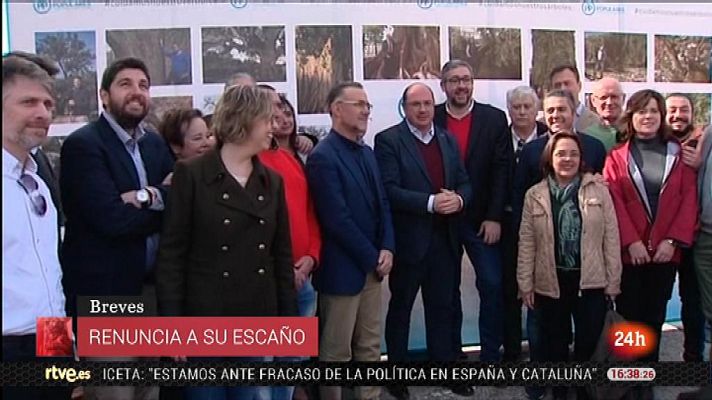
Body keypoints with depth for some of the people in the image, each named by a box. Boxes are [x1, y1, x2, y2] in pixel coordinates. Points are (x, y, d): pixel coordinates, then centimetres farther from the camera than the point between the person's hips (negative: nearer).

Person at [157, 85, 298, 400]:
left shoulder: (272, 181, 7)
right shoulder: (192, 174, -7)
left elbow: (282, 255, 9)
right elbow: (171, 254, -8)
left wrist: (288, 321, 6)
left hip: (258, 323, 5)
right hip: (204, 322, -4)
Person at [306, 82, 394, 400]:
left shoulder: (367, 153, 11)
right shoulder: (323, 157, -15)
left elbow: (382, 204, 11)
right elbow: (337, 220, -20)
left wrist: (387, 249, -3)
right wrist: (373, 257, -13)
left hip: (371, 266, 8)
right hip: (343, 269, -8)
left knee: (370, 346, 17)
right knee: (336, 352, 6)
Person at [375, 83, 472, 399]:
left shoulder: (448, 140, 11)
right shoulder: (388, 140, -8)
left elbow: (464, 183, 9)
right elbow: (389, 190, -18)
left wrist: (458, 199, -13)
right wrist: (430, 202, -25)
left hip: (444, 239, 5)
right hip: (409, 239, -5)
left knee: (442, 306, 15)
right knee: (400, 307, 10)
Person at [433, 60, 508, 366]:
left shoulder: (494, 118, 0)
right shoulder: (431, 119, 0)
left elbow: (501, 170, -4)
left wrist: (494, 217, -9)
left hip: (481, 219, 0)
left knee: (492, 285, -1)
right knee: (447, 288, 11)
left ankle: (491, 355, 14)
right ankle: (451, 353, 24)